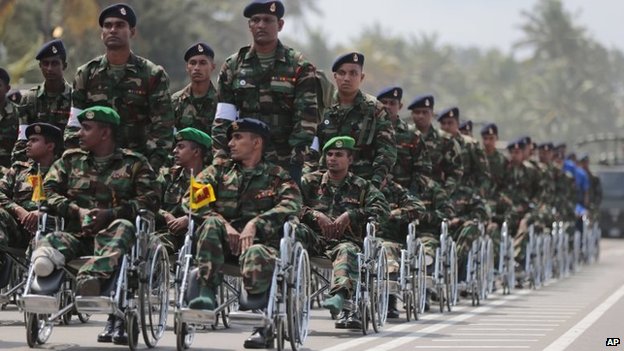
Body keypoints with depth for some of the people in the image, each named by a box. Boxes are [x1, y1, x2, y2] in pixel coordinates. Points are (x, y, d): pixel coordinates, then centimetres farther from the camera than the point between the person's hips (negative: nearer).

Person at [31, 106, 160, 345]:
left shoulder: (134, 163, 14)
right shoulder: (70, 159, 24)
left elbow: (151, 199, 0)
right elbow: (48, 190, 13)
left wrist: (110, 214, -12)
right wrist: (76, 211, -6)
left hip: (110, 230, -3)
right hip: (76, 233, 3)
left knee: (122, 228, -39)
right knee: (52, 241, -31)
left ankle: (91, 277, -63)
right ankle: (49, 255, -69)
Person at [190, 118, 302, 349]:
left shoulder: (277, 176, 13)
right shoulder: (219, 170, 19)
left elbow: (291, 206, -9)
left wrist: (255, 223, -24)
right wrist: (224, 225, -16)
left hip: (260, 240, -3)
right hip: (223, 242, 3)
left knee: (255, 255, -38)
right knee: (211, 223, -29)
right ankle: (207, 293, -34)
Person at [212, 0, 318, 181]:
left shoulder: (300, 67, 3)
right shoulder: (233, 66, 11)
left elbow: (306, 118, -3)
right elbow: (222, 120, 9)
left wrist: (298, 156, -12)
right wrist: (220, 157, -1)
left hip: (285, 163, -2)